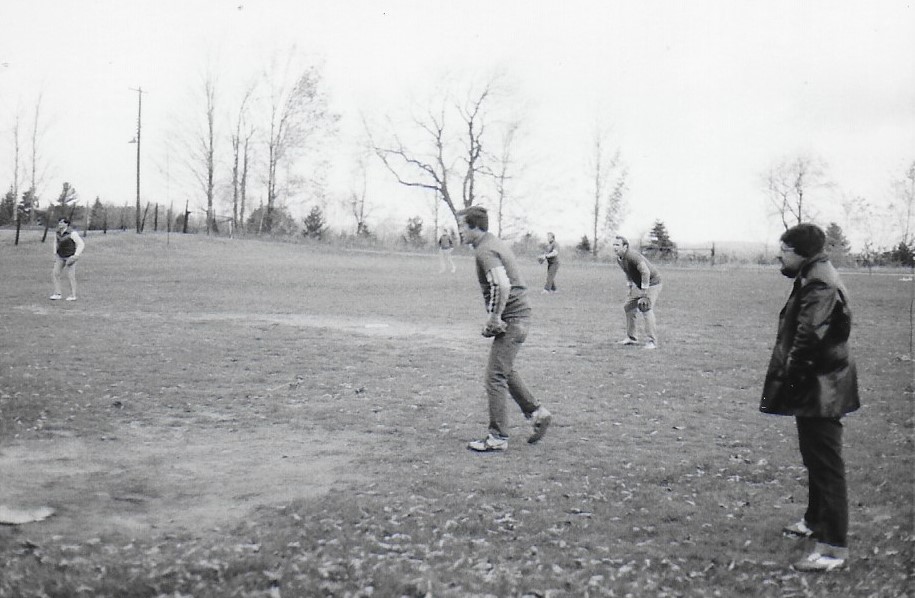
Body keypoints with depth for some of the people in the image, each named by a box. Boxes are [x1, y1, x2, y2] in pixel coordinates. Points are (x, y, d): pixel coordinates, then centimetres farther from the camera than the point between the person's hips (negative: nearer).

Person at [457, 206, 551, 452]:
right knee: (505, 371, 23)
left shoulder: (485, 251, -17)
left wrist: (495, 316, -22)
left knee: (495, 376, -5)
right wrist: (495, 316, 17)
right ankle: (537, 413, 29)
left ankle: (497, 438, 2)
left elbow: (503, 285, -32)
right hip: (519, 315, 11)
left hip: (511, 319, -11)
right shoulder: (494, 243, 15)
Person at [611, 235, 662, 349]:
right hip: (639, 285, 10)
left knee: (647, 310, -22)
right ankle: (631, 338, 22)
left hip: (652, 283, -10)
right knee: (628, 307, 11)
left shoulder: (632, 255, -29)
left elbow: (646, 272, -37)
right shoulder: (619, 259, 1)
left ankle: (651, 342, -21)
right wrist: (629, 285, 15)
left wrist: (644, 292, -34)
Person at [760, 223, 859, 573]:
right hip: (818, 388, 11)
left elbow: (808, 339, -27)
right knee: (816, 459, 23)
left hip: (820, 390, -11)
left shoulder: (819, 286, -22)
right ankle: (816, 521, 40)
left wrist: (788, 379, -18)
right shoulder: (813, 279, 12)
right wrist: (790, 378, 14)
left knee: (825, 465, -5)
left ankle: (834, 548, 1)